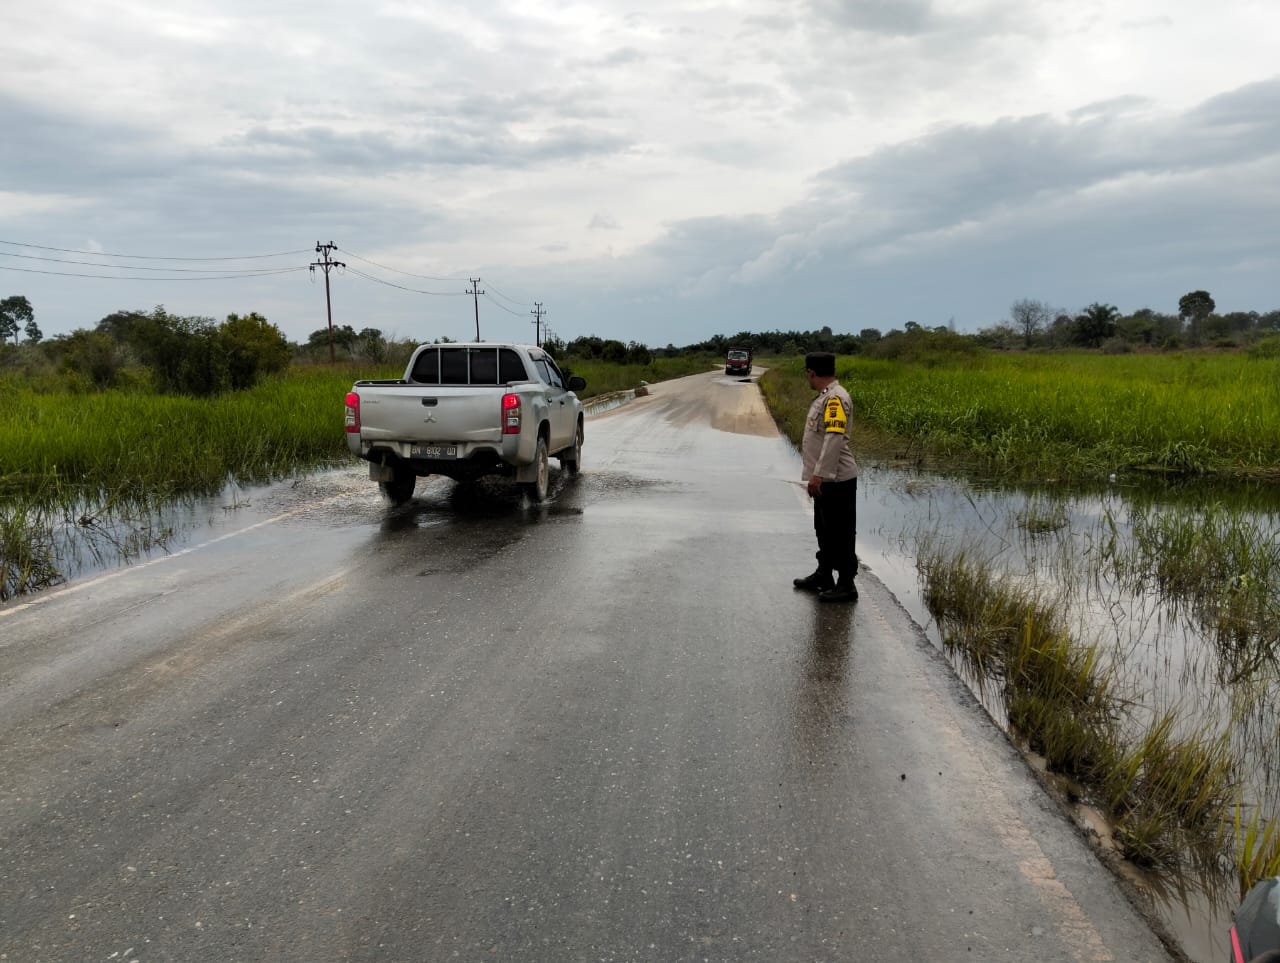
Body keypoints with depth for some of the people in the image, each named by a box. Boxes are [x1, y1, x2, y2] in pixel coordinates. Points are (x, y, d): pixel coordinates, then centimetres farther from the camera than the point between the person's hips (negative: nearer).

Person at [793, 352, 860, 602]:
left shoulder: (836, 398, -19)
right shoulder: (825, 396, 12)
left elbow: (835, 438, -27)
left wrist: (818, 474, -29)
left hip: (836, 480, -10)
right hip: (825, 479, 10)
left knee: (840, 533, -2)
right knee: (824, 530, 20)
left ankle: (846, 585, 7)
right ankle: (824, 575, 33)